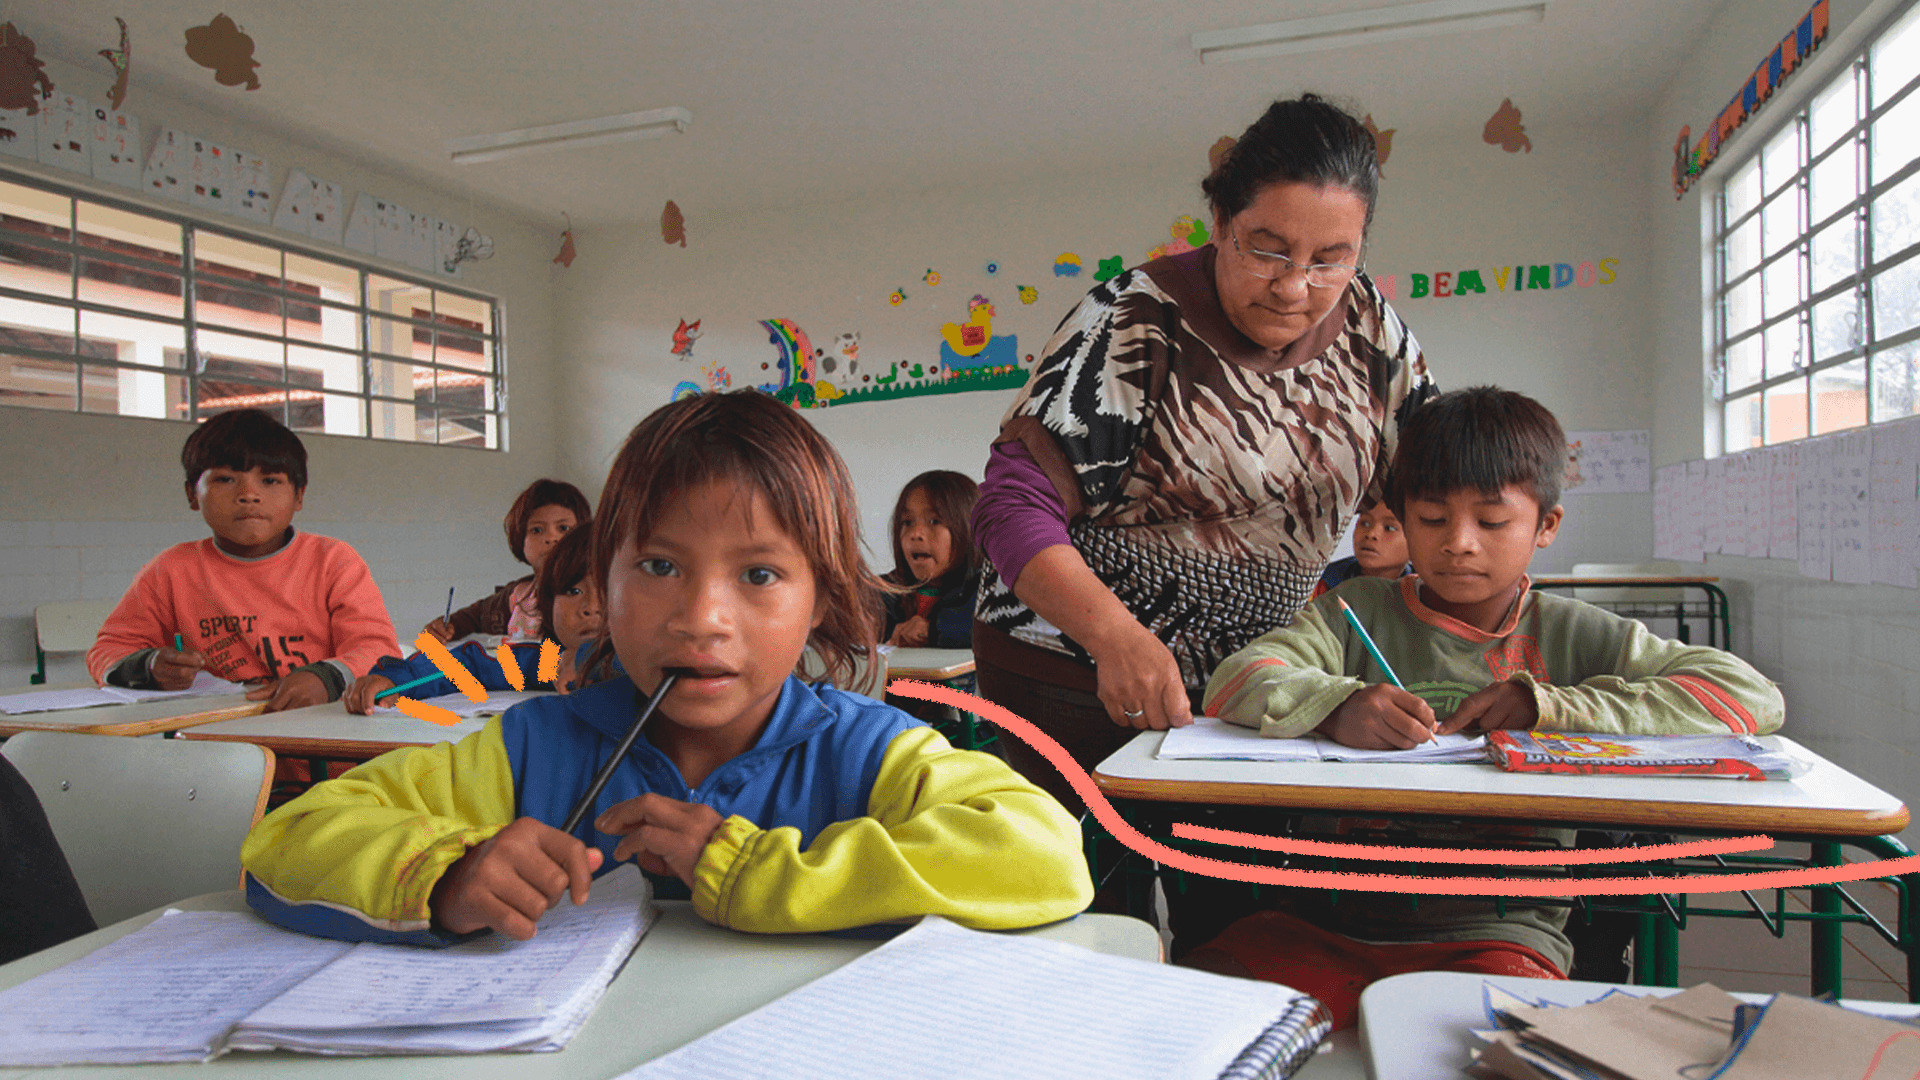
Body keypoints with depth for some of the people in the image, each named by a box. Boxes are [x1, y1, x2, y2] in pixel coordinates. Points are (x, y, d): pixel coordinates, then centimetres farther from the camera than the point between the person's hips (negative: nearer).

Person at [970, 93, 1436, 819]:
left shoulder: (1367, 323, 1)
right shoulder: (1135, 324, -16)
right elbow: (1015, 503, -22)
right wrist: (1118, 637, -36)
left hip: (1241, 677, 5)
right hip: (1075, 671, -5)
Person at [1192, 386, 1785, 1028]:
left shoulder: (1575, 637, 8)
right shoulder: (1359, 613, 7)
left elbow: (1755, 696, 0)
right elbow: (1234, 681, -6)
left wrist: (1549, 704, -9)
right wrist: (1337, 706, -28)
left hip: (1497, 932, 0)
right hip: (1332, 920, 1)